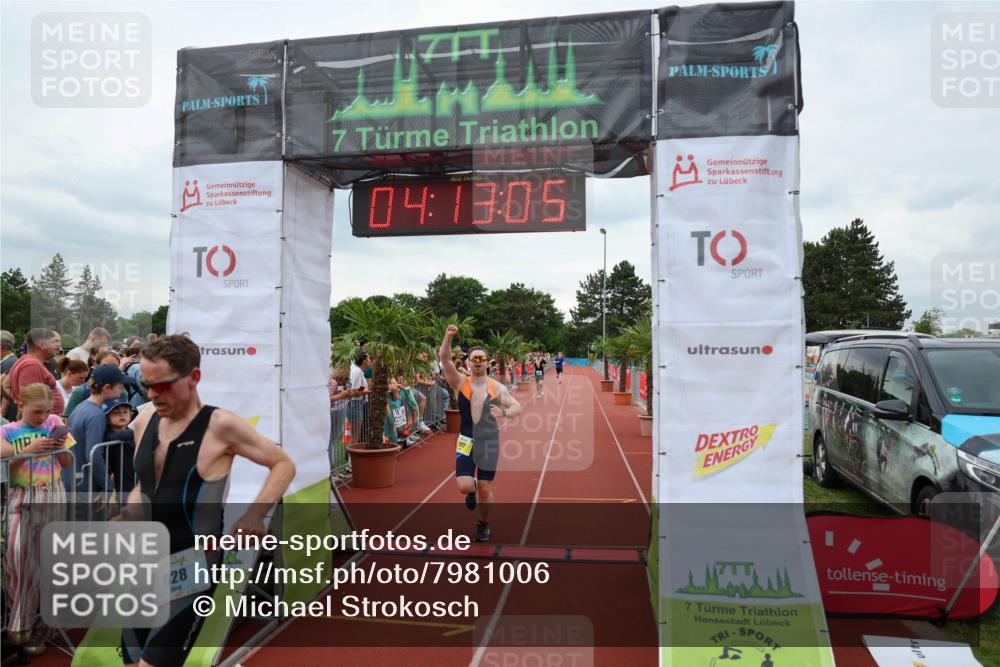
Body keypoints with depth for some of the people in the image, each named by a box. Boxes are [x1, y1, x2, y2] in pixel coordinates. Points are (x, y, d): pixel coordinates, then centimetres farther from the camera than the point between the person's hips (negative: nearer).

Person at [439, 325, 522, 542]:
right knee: (464, 487, -12)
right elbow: (444, 358, -17)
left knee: (485, 489, 6)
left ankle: (483, 525, 31)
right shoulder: (460, 382, -5)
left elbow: (517, 407, -3)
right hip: (466, 441, 0)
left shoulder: (497, 387, -3)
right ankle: (472, 489, 27)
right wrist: (448, 336, -32)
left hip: (489, 442, 0)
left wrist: (504, 412, -26)